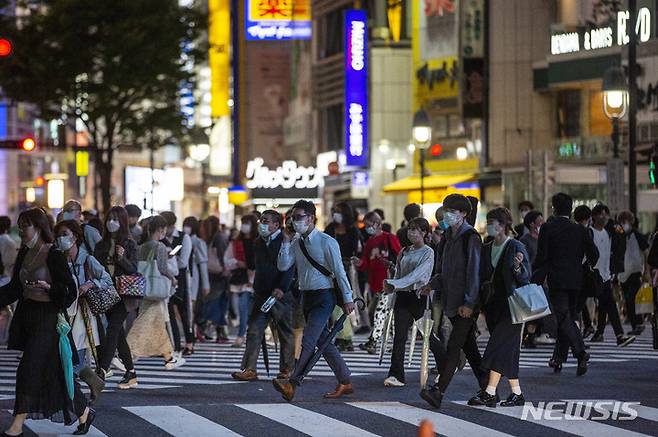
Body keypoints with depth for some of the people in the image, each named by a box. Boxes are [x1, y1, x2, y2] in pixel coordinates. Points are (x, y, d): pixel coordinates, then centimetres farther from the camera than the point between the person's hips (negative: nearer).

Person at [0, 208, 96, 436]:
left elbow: (71, 290, -13)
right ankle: (84, 412, 26)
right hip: (28, 317, 8)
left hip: (47, 318, -8)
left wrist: (48, 287, -28)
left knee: (29, 370, -10)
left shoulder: (54, 255, -13)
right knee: (54, 371, 13)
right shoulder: (24, 254, 9)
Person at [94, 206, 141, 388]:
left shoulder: (130, 244, -2)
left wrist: (122, 258, -21)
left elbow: (133, 270, -5)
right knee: (118, 333, 8)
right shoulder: (101, 245, 11)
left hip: (124, 294, -5)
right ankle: (131, 374, 15)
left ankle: (102, 371, -23)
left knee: (112, 331, -16)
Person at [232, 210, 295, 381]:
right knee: (254, 332, -3)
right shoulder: (258, 243, 15)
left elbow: (289, 268, -16)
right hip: (261, 295, 6)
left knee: (286, 333, 4)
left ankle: (287, 369, 12)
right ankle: (249, 369, -6)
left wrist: (281, 288, -26)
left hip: (281, 295, -6)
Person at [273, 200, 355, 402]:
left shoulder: (327, 242, -10)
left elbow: (339, 271, -9)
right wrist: (286, 242, -7)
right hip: (307, 296, 8)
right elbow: (283, 266, 1)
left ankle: (292, 383, -25)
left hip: (324, 296, -8)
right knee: (323, 342, 12)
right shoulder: (297, 243, 10)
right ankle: (345, 382, 21)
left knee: (308, 341, -16)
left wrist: (347, 298, -9)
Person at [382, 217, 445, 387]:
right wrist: (390, 286, -6)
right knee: (400, 335, -9)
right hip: (403, 297, 5)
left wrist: (393, 284, -24)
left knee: (428, 336, 5)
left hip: (420, 296, -5)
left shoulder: (428, 252, -5)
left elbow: (416, 275, -16)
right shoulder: (404, 252, 15)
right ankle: (396, 375, -14)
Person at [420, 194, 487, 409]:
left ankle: (438, 391, -18)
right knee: (468, 345, 12)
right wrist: (432, 284, 8)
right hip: (452, 301, 9)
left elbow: (474, 271, -15)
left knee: (454, 345, -12)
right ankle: (487, 389, 19)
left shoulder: (470, 238, -10)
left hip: (467, 303, -9)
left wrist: (469, 303, -19)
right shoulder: (448, 238, 15)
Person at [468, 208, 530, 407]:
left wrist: (518, 267, -28)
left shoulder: (516, 247, -8)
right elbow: (483, 277, 17)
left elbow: (526, 278, -8)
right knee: (507, 349, 7)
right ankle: (517, 393, 12)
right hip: (493, 304, 7)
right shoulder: (487, 249, 14)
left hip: (511, 305, -7)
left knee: (499, 345, -12)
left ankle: (489, 392, -15)